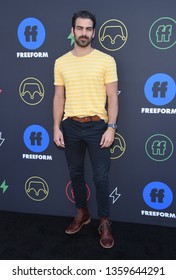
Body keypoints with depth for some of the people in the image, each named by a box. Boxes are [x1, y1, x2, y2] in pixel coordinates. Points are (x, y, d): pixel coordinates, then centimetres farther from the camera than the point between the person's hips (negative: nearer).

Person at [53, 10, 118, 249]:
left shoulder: (106, 60, -4)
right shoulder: (61, 62, 5)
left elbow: (112, 97, -4)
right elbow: (59, 98, 8)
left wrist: (111, 127, -11)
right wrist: (56, 127, 2)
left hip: (97, 125, -3)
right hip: (70, 126, 3)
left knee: (101, 177, 1)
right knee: (76, 174, 15)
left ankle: (104, 223, 18)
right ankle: (82, 214, 34)